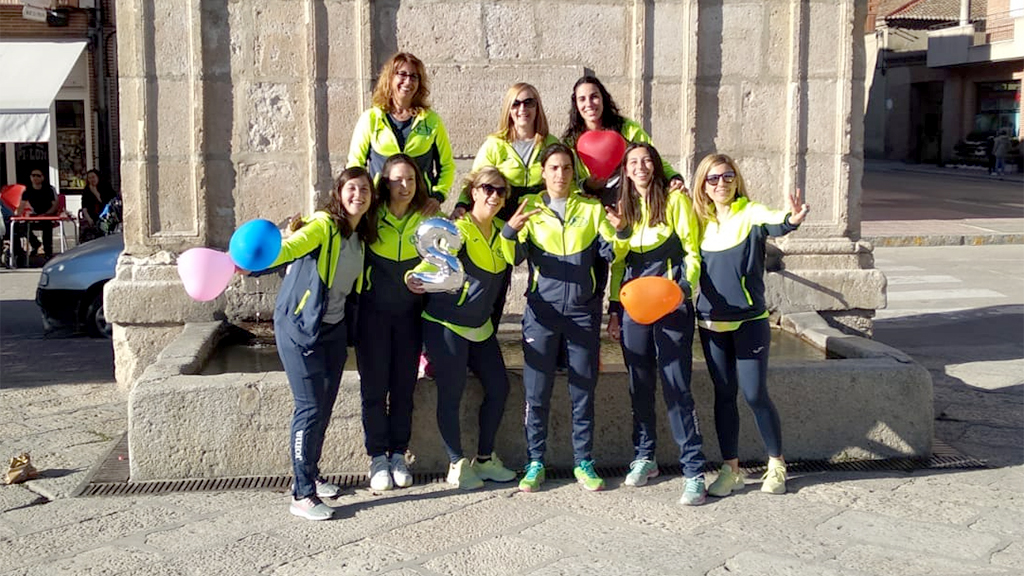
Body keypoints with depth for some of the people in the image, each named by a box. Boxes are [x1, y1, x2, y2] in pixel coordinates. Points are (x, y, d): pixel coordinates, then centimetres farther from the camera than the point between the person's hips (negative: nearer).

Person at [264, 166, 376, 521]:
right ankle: (302, 495, 0)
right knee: (310, 407, -8)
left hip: (334, 328, 7)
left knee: (325, 405, 14)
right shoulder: (323, 225, -15)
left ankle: (310, 475, 32)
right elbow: (291, 247, -33)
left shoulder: (362, 235, 8)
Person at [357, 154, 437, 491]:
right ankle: (378, 457, 14)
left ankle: (398, 455, 19)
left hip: (409, 314, 2)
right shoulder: (371, 217, -6)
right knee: (374, 387, 2)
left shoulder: (429, 218, 0)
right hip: (373, 312, -2)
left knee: (404, 387, 7)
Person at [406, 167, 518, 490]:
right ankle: (457, 465, 11)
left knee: (498, 387, 8)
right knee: (451, 394, -2)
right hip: (447, 324, -7)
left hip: (480, 325, 7)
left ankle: (485, 459, 23)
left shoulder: (500, 230, 7)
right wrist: (417, 276, -55)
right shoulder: (460, 228, -16)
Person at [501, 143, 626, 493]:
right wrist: (510, 230, -23)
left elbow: (610, 253, 3)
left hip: (583, 311, 1)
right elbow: (514, 258, -4)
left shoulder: (591, 209, 10)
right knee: (536, 391, 0)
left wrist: (620, 232, -16)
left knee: (583, 391, 6)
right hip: (542, 311, -1)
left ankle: (583, 462, 16)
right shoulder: (529, 208, 7)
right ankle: (535, 464, 11)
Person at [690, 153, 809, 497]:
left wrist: (791, 220, -53)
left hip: (750, 321, -4)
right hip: (711, 323, 4)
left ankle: (776, 465, 17)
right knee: (723, 394, 9)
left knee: (755, 394, -3)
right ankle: (731, 469, 19)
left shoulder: (751, 214, -8)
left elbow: (773, 223, -28)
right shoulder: (700, 220, 7)